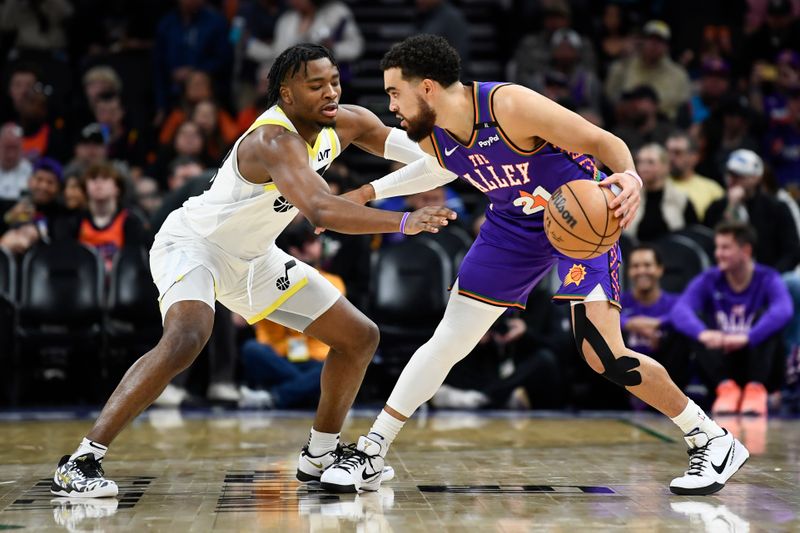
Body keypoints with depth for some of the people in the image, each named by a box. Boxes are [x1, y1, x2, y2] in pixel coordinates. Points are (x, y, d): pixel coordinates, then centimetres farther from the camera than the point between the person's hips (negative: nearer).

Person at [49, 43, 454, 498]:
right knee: (186, 340, -36)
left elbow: (403, 144, 9)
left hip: (253, 256, 9)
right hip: (194, 242, -9)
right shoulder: (275, 141, -33)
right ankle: (81, 463, -29)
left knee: (360, 338, 7)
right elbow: (322, 211, -48)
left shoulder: (345, 123, -7)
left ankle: (320, 455, 23)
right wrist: (404, 222, -54)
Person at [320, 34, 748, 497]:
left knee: (605, 357, -18)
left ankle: (712, 440, 1)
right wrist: (369, 192, 15)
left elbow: (601, 141, -24)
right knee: (447, 342, 3)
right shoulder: (431, 138, -9)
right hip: (514, 228, 6)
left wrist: (630, 177, -46)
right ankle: (370, 455, 12)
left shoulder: (510, 105, -31)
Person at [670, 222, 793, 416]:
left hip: (760, 366, -2)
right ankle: (726, 387, -24)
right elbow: (680, 310, -23)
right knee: (698, 318, -18)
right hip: (723, 368, 2)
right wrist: (702, 333, -44)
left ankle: (756, 389, -25)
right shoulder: (708, 281, -5)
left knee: (764, 316, -23)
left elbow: (783, 311, -33)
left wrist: (747, 337, -46)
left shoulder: (768, 279, -11)